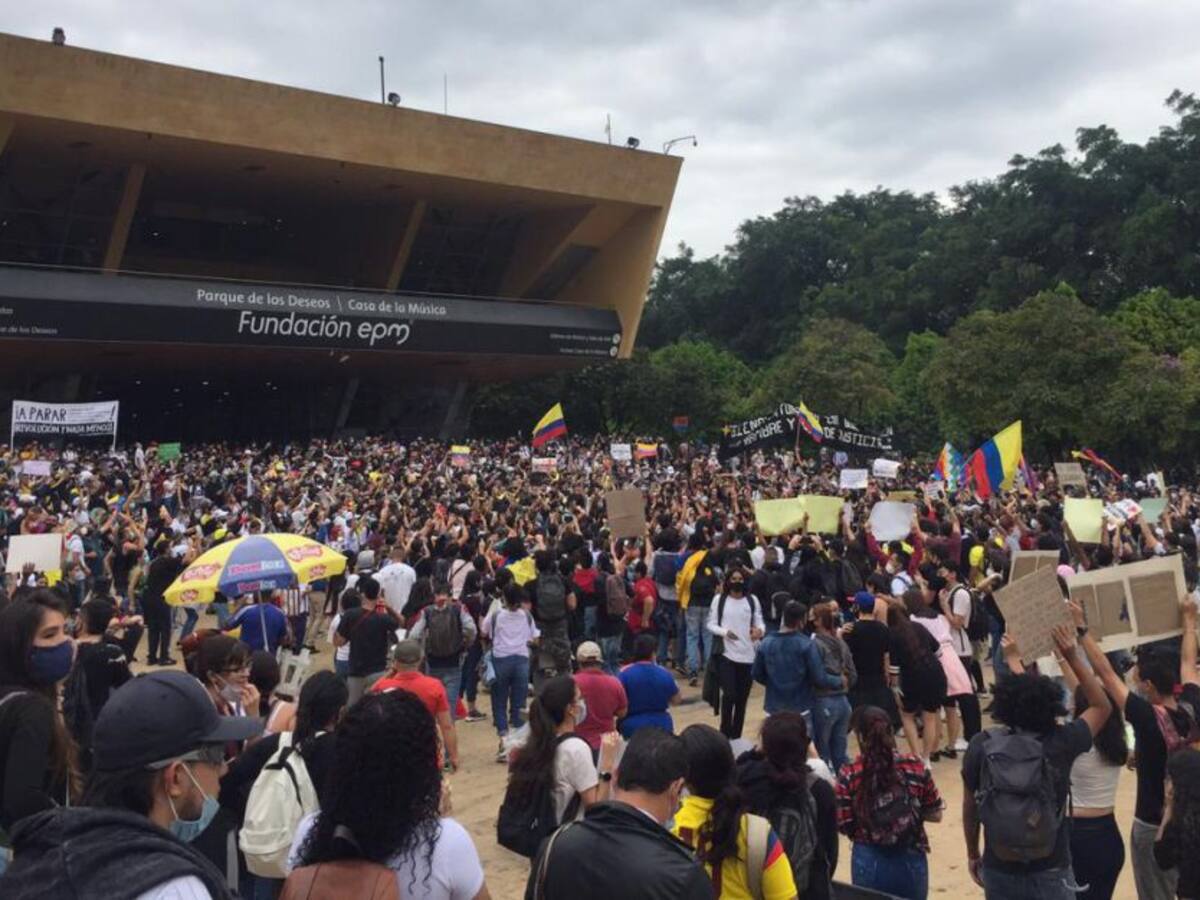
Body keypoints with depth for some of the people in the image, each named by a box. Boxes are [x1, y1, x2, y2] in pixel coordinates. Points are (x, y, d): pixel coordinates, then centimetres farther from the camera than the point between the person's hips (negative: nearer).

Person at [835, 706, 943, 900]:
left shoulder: (849, 774, -14)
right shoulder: (916, 768, -9)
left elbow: (843, 826, -10)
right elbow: (935, 815, 0)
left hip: (868, 862, -1)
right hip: (910, 860, 1)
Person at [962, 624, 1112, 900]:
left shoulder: (981, 745, -11)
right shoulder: (1059, 743, -14)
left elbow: (969, 806, 1)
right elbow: (1102, 707, 4)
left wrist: (972, 854, 16)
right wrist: (1073, 657, 2)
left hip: (999, 871, 1)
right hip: (1050, 872, -1)